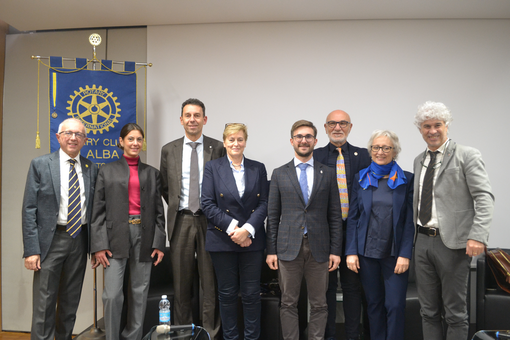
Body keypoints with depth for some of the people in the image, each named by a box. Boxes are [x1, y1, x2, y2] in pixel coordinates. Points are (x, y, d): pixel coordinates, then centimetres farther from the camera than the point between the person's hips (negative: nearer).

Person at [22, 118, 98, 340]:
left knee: (71, 301, 15)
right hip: (51, 239, -3)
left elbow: (94, 208, 8)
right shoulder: (40, 165, -3)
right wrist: (31, 249, -11)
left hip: (80, 239, 3)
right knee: (44, 302, 1)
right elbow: (29, 210, -5)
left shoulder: (91, 169, 5)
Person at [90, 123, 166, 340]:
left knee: (140, 292, 7)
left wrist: (159, 243, 1)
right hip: (116, 236, -1)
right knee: (112, 294, -5)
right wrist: (99, 245, -5)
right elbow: (98, 210, 3)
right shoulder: (107, 171, 8)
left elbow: (159, 211, 9)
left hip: (144, 235, 2)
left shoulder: (152, 173, 12)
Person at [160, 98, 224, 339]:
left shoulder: (218, 148, 1)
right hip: (181, 221, 2)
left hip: (209, 220, -1)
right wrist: (176, 208, 7)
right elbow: (165, 188, 14)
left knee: (211, 283, 5)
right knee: (181, 283, 10)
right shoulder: (169, 150, 6)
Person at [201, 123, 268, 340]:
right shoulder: (212, 168, 3)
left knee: (251, 294, 7)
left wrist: (247, 229, -13)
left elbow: (264, 203, 1)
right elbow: (207, 204, -5)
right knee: (227, 293, 10)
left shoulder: (258, 168, 7)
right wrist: (232, 228, -14)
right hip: (222, 240, -1)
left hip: (252, 241, 1)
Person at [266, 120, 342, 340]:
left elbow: (335, 215, 5)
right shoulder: (279, 174, 5)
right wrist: (271, 250, -1)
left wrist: (335, 250, 0)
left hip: (319, 247, 1)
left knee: (319, 304, 9)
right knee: (288, 304, 8)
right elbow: (272, 215, 4)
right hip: (288, 247, 0)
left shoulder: (328, 174, 6)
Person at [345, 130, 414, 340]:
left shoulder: (406, 180, 0)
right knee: (374, 304, 12)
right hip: (366, 252, 2)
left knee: (395, 305, -1)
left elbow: (410, 220, -2)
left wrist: (405, 254, -8)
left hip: (395, 253, -1)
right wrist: (351, 251, -3)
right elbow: (353, 217, 3)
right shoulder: (361, 178, 4)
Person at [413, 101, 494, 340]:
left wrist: (478, 236, -24)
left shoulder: (467, 156, -5)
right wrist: (413, 234, 12)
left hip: (452, 243, -6)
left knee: (455, 313, 6)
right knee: (428, 311, 15)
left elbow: (484, 197, -13)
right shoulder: (419, 160, 14)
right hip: (422, 241, 6)